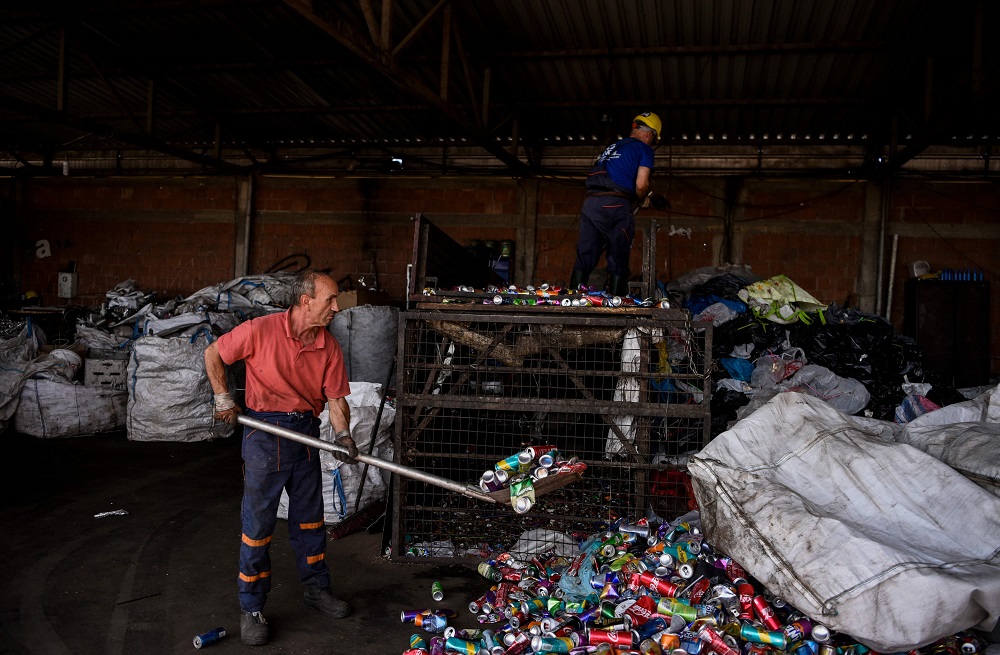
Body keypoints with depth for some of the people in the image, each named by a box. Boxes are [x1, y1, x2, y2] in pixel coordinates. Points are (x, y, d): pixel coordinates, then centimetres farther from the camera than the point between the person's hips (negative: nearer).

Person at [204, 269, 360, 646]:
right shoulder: (260, 331, -16)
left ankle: (316, 589, 33)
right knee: (258, 523, 2)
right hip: (265, 432, -4)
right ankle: (251, 608, 16)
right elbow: (213, 354, -2)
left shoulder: (329, 346, -4)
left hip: (305, 431, 5)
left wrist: (343, 434, -18)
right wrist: (223, 399, -2)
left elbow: (335, 397, -3)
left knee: (309, 517, 16)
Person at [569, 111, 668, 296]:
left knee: (584, 259, 7)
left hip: (589, 203, 6)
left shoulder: (612, 147, 29)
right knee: (618, 262, 1)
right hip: (614, 206, -6)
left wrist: (649, 198, 34)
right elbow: (641, 184, -5)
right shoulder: (644, 149, 7)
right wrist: (643, 200, 17)